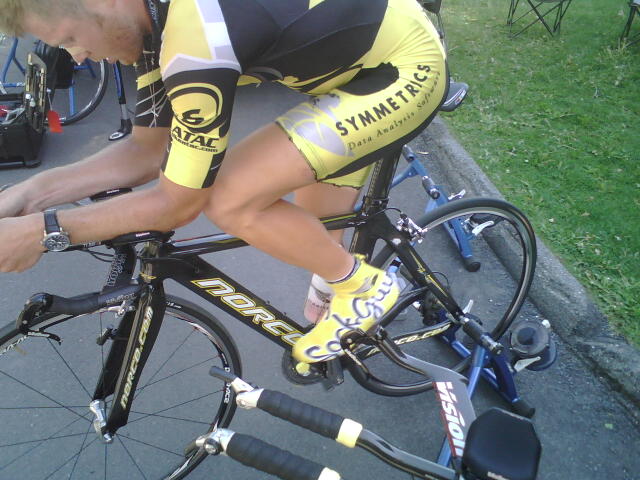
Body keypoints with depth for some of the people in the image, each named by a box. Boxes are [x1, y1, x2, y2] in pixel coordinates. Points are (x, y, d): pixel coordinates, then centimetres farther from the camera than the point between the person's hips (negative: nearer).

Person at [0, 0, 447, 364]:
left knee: (231, 202, -20)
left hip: (409, 70, -9)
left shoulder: (196, 37, -32)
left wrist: (43, 230, -17)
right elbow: (150, 149, 1)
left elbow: (179, 203, -22)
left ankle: (365, 287, 1)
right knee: (314, 239, 15)